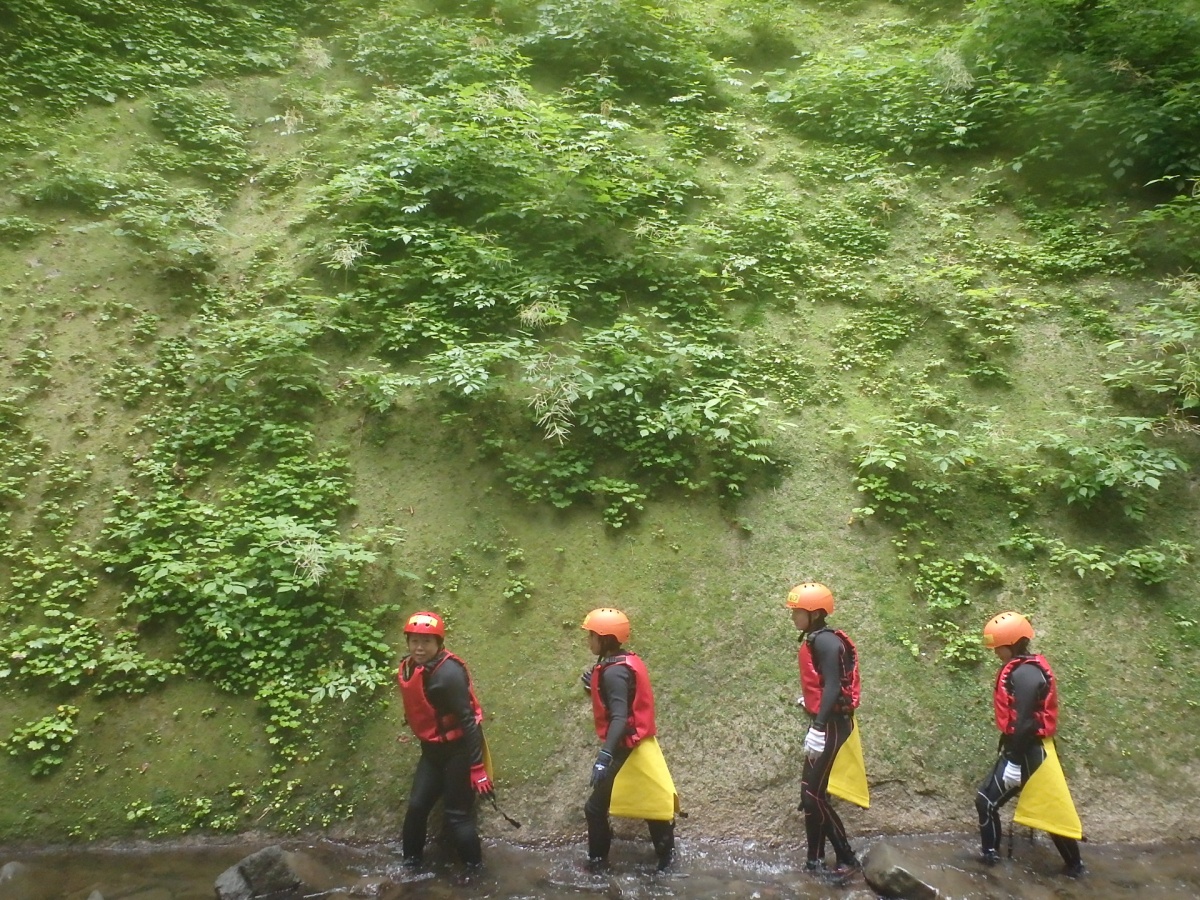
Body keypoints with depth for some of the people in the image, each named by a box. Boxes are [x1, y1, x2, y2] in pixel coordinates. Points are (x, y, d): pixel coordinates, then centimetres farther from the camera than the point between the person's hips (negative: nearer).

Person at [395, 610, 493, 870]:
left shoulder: (448, 673, -24)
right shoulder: (408, 669, 1)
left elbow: (468, 721, -24)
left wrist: (477, 768, -24)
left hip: (458, 750, -7)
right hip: (432, 749, 7)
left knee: (457, 813, -1)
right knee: (417, 805, 11)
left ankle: (475, 869, 16)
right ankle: (411, 861, 30)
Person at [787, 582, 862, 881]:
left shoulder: (825, 641, -18)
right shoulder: (814, 640, 11)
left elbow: (833, 688, -25)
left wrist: (818, 730, -29)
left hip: (832, 723, -10)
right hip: (824, 721, 10)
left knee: (814, 794, -5)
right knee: (810, 791, 13)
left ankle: (847, 859, 7)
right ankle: (815, 859, 22)